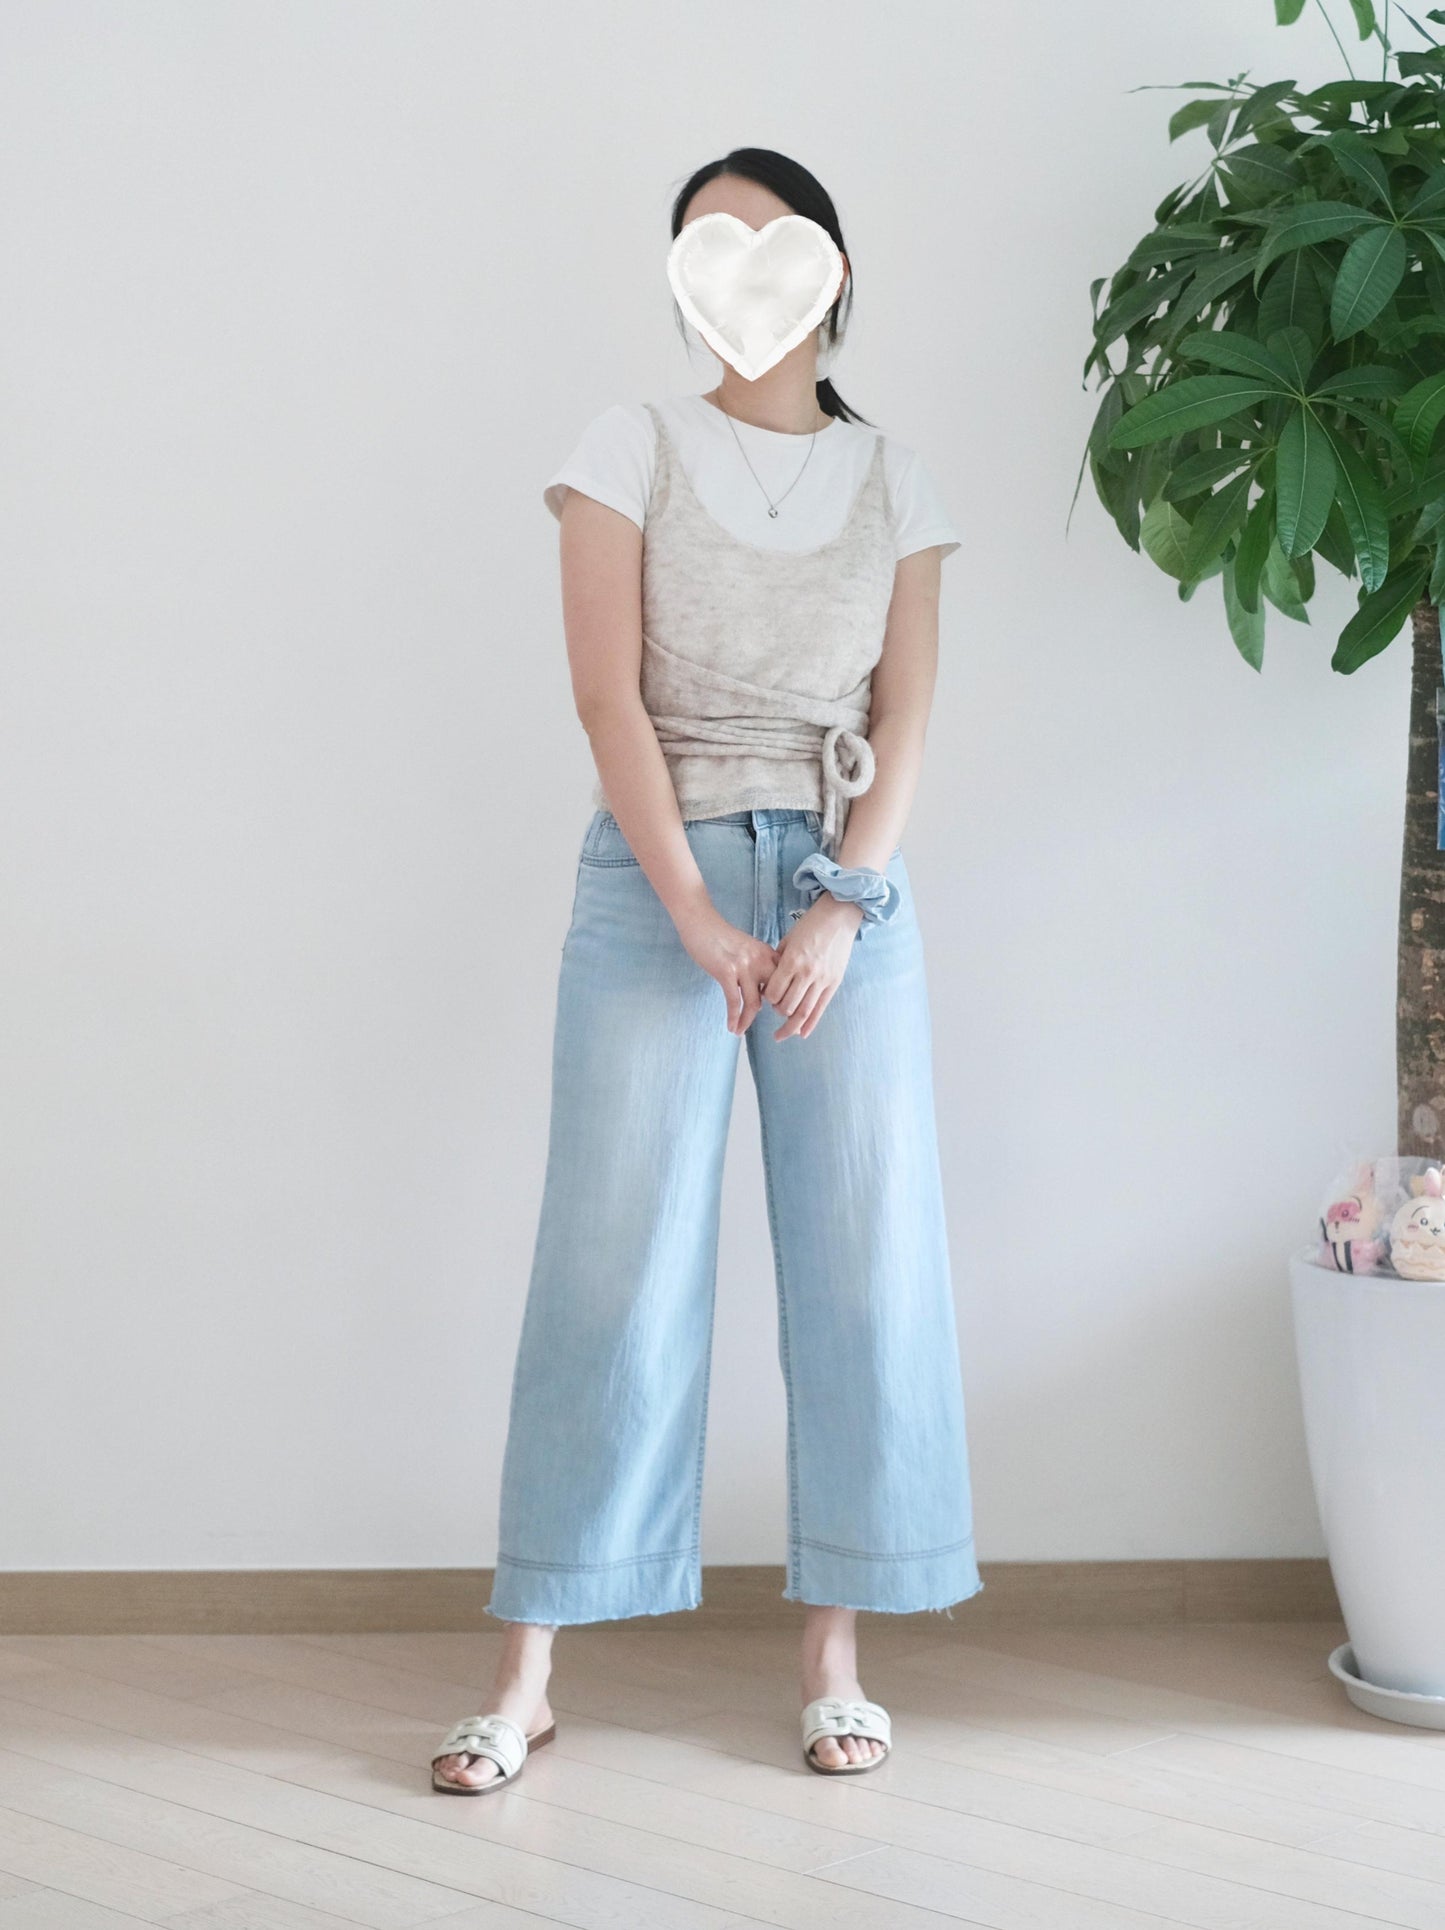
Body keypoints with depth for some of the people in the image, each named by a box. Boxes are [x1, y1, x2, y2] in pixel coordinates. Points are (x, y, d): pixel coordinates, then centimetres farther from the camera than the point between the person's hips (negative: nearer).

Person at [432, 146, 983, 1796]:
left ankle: (833, 1656, 9)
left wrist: (844, 907, -10)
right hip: (657, 872, -2)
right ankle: (527, 1673, 1)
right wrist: (700, 918, -13)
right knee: (616, 1257, -4)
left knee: (864, 1255, 0)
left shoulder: (892, 482, 11)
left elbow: (905, 715, 4)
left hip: (845, 879, 3)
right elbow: (607, 694, -5)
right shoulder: (634, 450, 3)